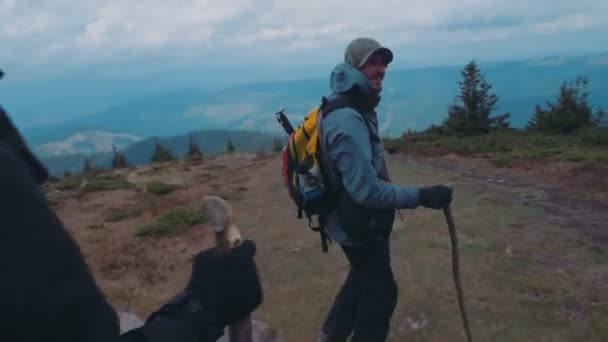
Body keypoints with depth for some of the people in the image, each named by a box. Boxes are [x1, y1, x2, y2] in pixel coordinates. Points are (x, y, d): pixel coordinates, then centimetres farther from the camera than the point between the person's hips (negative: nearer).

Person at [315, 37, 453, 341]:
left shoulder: (354, 109, 5)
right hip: (358, 223, -10)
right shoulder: (348, 121, -30)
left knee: (364, 276, 27)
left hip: (356, 218, 10)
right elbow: (367, 190, -33)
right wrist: (421, 196, -31)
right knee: (381, 290, 9)